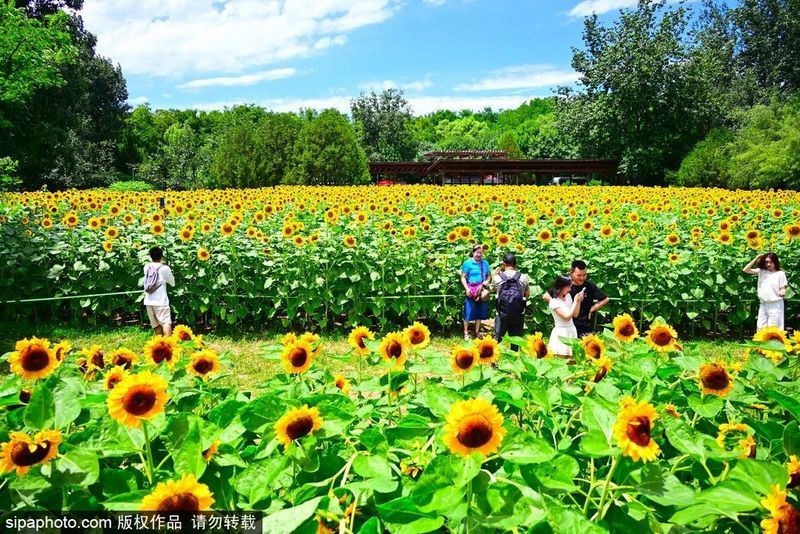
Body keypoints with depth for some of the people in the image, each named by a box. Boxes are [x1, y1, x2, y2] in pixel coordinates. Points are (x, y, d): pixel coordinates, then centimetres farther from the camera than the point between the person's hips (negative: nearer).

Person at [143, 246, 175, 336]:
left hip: (149, 301, 5)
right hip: (160, 301, -5)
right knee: (166, 322, -12)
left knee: (157, 325, 11)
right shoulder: (165, 268, -6)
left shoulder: (146, 267, 7)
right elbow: (173, 283, 5)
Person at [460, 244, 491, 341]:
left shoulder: (485, 263, 8)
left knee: (479, 312, 10)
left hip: (481, 289, 4)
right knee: (469, 312, -1)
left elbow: (489, 275, 15)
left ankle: (477, 332, 22)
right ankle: (466, 333, 8)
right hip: (471, 289, -4)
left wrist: (487, 281, -6)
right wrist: (466, 289, -16)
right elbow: (463, 277, -5)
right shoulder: (468, 263, -5)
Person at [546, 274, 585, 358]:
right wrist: (575, 301, -16)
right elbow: (567, 316, -21)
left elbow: (575, 314, 9)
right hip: (561, 333, -6)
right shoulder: (554, 301, -15)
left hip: (571, 331, 6)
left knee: (570, 359, 9)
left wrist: (579, 301, -5)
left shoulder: (568, 296, 4)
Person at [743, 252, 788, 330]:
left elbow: (783, 289, -6)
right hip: (763, 304, 5)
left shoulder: (780, 274, -7)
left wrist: (783, 293, -30)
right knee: (760, 328, 11)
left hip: (775, 305, -5)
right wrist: (755, 259, -5)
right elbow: (745, 270, -1)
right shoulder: (761, 271, 4)